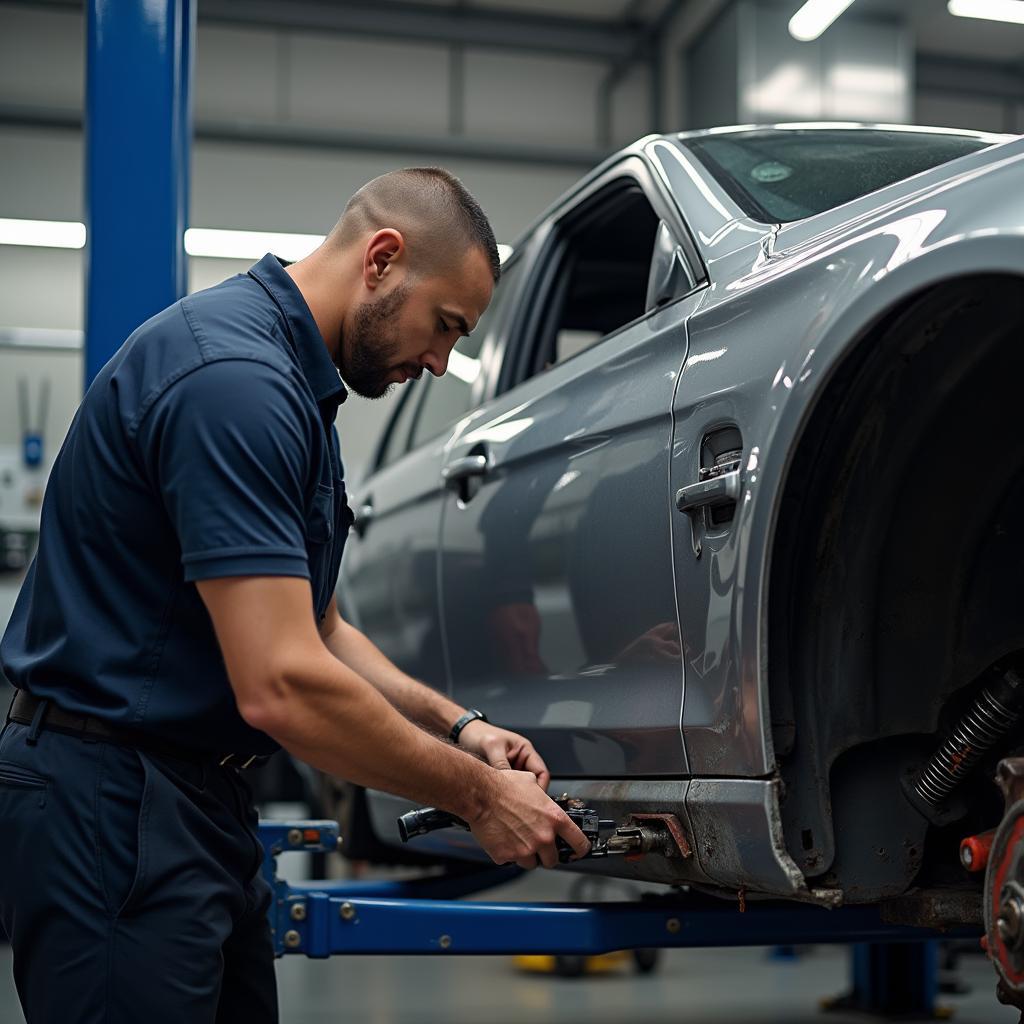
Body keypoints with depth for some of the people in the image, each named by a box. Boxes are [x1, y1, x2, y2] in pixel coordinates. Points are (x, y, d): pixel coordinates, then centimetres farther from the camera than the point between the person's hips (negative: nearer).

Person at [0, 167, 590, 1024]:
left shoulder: (288, 379, 13)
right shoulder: (233, 375, -21)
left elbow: (316, 632, 20)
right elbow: (281, 686, -27)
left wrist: (460, 725, 7)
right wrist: (477, 795, -15)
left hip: (200, 796, 10)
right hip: (108, 810, -10)